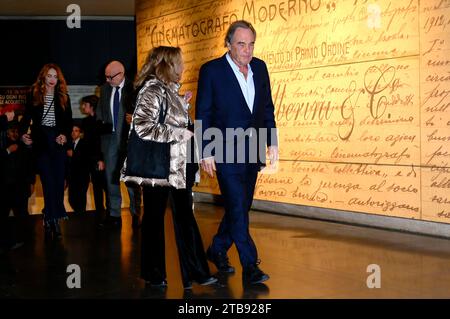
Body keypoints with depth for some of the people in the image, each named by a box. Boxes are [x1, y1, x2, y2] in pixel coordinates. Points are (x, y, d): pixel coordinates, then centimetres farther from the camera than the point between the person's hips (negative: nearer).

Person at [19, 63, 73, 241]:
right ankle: (52, 221, -5)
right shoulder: (33, 95, 5)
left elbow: (69, 121, 10)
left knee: (59, 181, -1)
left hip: (58, 141, 2)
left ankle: (52, 218, 8)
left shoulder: (63, 97, 9)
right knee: (48, 181, -9)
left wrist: (65, 135, -8)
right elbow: (27, 117, 6)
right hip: (41, 141, -2)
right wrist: (23, 133, -11)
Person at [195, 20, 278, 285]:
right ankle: (250, 266, 0)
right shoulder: (211, 70, -7)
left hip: (252, 150, 6)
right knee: (237, 208, -7)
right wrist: (206, 152, -9)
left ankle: (218, 250, 32)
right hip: (226, 151, -6)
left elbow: (268, 107, 13)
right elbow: (203, 114, -6)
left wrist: (272, 142, 8)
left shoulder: (260, 67, 8)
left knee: (241, 206, 13)